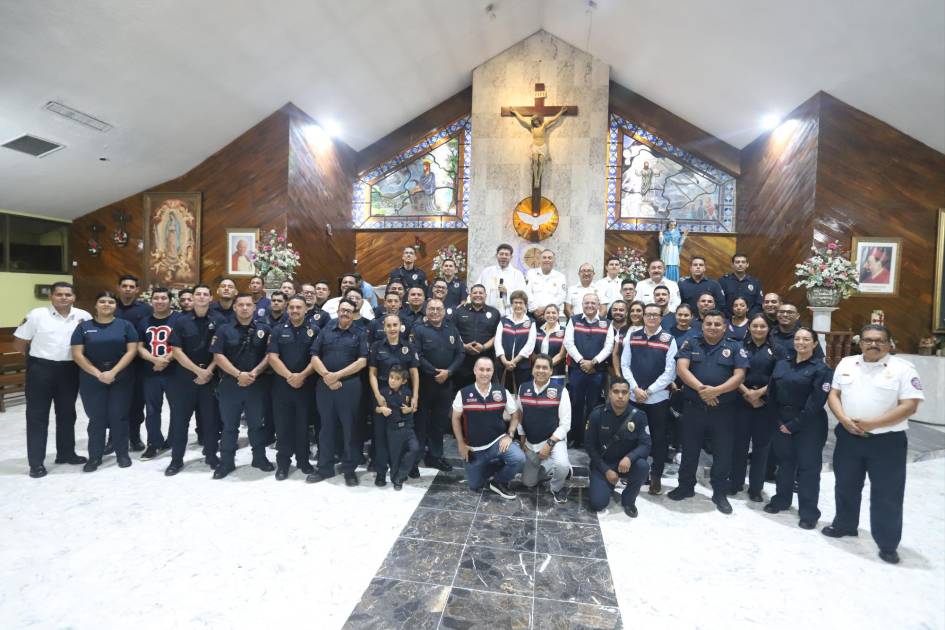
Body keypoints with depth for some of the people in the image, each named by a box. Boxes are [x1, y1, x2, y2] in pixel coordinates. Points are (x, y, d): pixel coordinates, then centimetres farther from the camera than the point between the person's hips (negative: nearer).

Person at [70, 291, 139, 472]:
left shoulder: (125, 325, 2)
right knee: (96, 417, 5)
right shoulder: (84, 327, 4)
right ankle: (95, 456, 18)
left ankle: (122, 453, 16)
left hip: (121, 378, -1)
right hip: (91, 379, 1)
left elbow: (132, 350, -4)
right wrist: (97, 373, -12)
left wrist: (113, 372, -14)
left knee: (119, 416, 4)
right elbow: (77, 354, -2)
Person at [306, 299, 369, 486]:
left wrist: (338, 375, -13)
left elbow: (362, 361, -6)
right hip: (325, 385, 2)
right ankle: (325, 468, 21)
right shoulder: (325, 331, 10)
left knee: (349, 427, 3)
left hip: (350, 386, -2)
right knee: (326, 426, 10)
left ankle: (349, 469, 14)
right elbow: (314, 357, 4)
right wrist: (327, 376, -11)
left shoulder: (359, 335, 4)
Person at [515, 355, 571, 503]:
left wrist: (549, 444, -20)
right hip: (530, 442, 4)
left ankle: (557, 488, 1)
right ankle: (546, 465, 40)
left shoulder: (560, 391, -16)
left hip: (554, 439, -4)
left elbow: (565, 424, -14)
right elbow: (519, 416, 7)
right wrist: (522, 440, 4)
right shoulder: (523, 388, -3)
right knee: (528, 483, 11)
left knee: (562, 465, -34)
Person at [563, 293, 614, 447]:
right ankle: (575, 437, 16)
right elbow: (568, 343, -3)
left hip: (597, 371, 0)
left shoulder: (606, 324, 7)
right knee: (576, 404, 5)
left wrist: (593, 362, -11)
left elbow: (608, 347, -1)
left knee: (593, 405, 7)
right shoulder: (573, 321, 6)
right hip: (576, 369, 0)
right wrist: (581, 361, -11)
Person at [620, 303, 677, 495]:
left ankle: (656, 476, 20)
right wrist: (635, 388, -8)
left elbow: (669, 372, -8)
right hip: (634, 396, 2)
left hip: (659, 397, -2)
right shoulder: (632, 337, 5)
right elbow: (625, 365, 3)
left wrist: (648, 391, -11)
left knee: (659, 438, 6)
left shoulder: (669, 340, -4)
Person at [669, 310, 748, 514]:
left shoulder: (735, 347, 3)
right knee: (689, 450, 12)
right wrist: (700, 388, -22)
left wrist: (716, 391, -21)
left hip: (723, 410, 0)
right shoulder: (691, 344, 3)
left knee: (723, 453, 9)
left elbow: (739, 376, -7)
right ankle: (686, 487, 29)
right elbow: (681, 368, -8)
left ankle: (720, 493, 25)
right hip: (693, 407, 0)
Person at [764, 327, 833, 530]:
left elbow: (816, 403, -14)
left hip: (809, 425, -4)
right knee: (784, 462, 15)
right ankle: (781, 500, 31)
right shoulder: (782, 364, 6)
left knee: (808, 467, 2)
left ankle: (808, 513, 13)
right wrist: (780, 420, -2)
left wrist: (794, 424, -14)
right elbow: (772, 393, 7)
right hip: (783, 422, 5)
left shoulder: (821, 369, -8)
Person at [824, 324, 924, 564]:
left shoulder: (903, 369, -7)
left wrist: (872, 424, -19)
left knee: (887, 495, 5)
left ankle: (888, 545, 19)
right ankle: (844, 525, 36)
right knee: (846, 486, 17)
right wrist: (844, 420, -11)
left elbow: (909, 406, -13)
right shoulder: (846, 364, 5)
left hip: (887, 441, -4)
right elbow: (833, 395, 6)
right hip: (848, 437, 4)